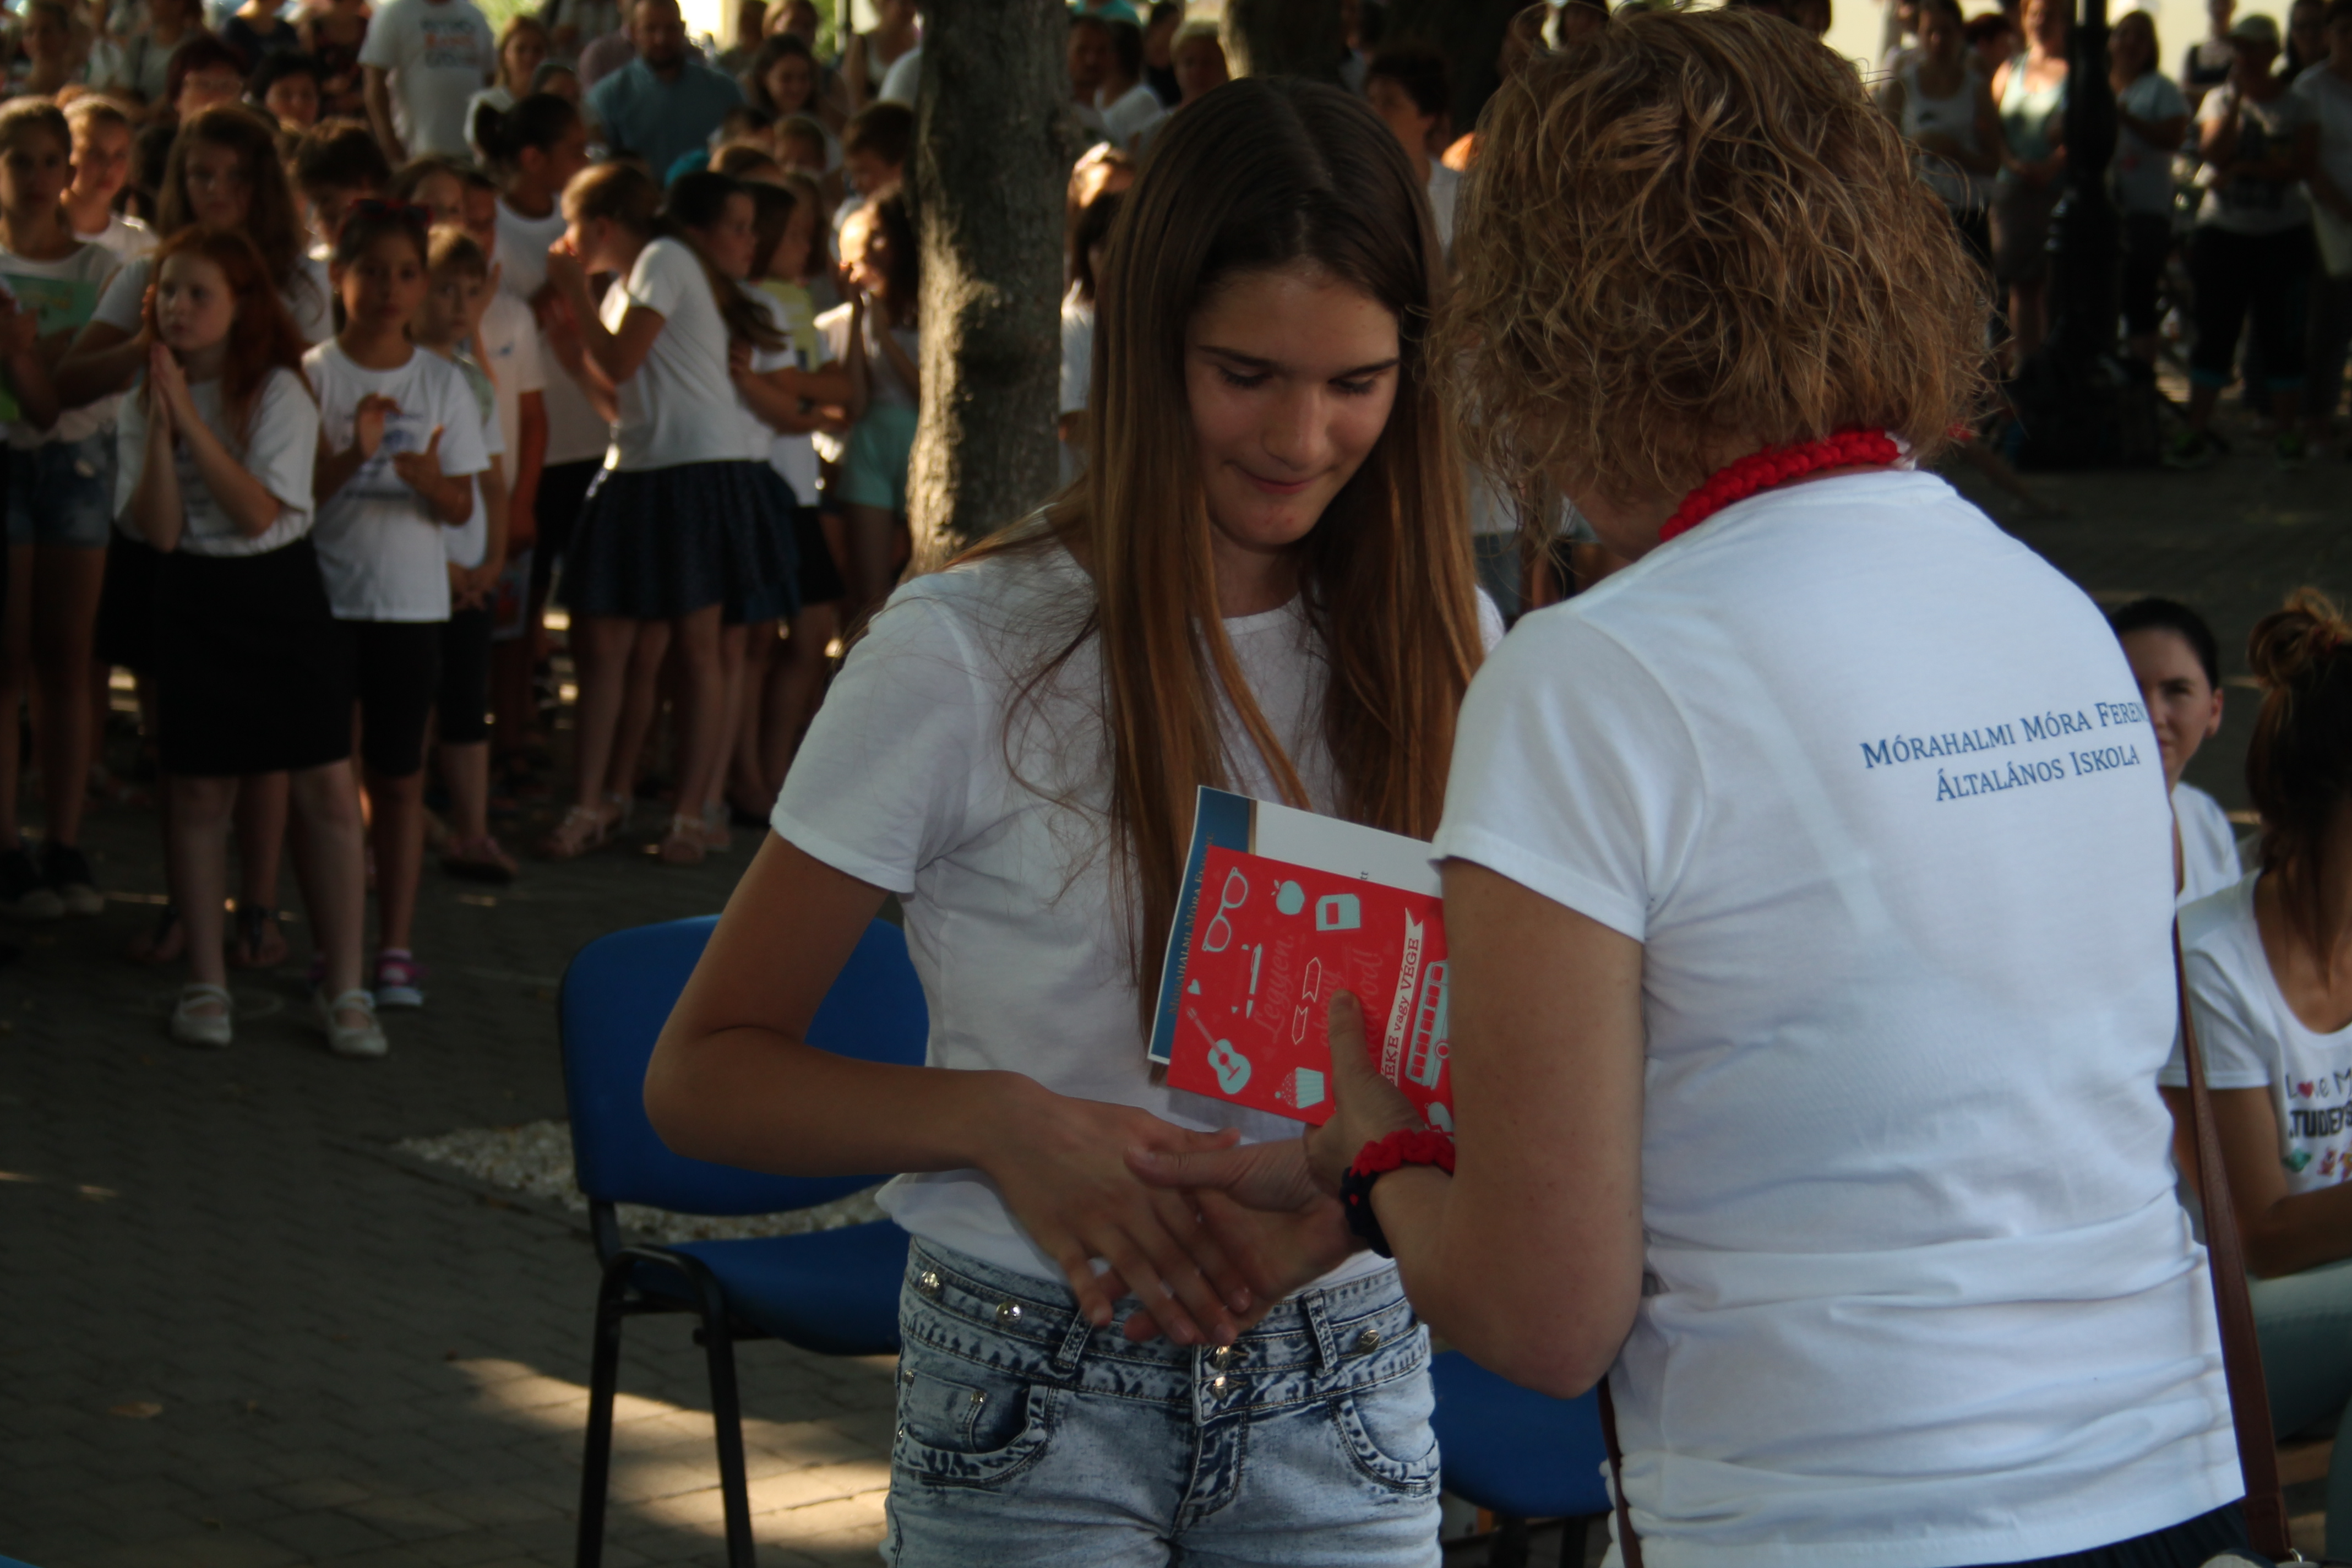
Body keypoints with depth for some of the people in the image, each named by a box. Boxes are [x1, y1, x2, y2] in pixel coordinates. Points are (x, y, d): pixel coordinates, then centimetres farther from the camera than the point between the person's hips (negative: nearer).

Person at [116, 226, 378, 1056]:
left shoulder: (279, 393, -8)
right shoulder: (144, 404, 1)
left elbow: (257, 512, -19)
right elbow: (159, 528, -9)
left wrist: (190, 419, -21)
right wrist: (159, 427, -19)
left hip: (281, 591, -2)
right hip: (194, 601, 2)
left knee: (327, 786, -5)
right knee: (199, 793, 4)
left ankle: (343, 986, 3)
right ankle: (205, 982, 15)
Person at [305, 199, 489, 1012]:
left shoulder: (442, 382, 3)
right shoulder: (311, 376, -2)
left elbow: (461, 508, 2)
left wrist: (432, 480, -20)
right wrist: (354, 456, -22)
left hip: (411, 601, 1)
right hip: (323, 594, -1)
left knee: (399, 775, 4)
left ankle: (395, 945, 8)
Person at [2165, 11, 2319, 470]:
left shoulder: (2298, 108, 1)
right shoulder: (2220, 99, 6)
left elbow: (2296, 166, -10)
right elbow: (2214, 152, -11)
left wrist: (2243, 167, -14)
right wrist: (2237, 99, -15)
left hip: (2283, 237, -1)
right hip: (2223, 232, 1)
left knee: (2282, 337, 0)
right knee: (2214, 332, 1)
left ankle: (2288, 432, 9)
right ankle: (2197, 429, 4)